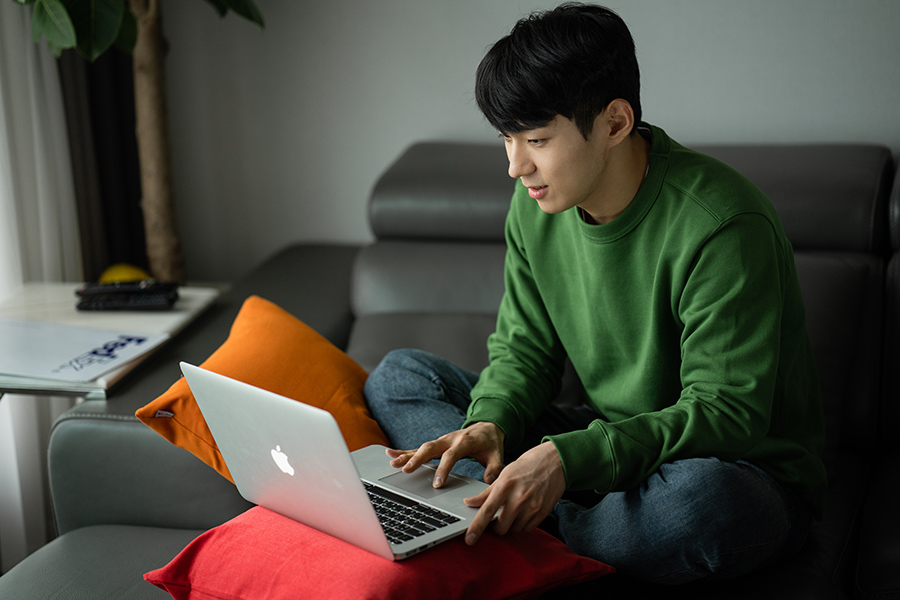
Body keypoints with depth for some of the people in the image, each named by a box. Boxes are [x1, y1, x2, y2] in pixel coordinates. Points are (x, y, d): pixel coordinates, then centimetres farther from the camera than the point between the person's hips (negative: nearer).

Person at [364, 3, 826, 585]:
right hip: (606, 442, 7)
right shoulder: (536, 206, -3)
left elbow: (725, 413, -26)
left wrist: (568, 458, -37)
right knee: (399, 375, 0)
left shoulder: (719, 226, -25)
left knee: (701, 499, -44)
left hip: (746, 470, -6)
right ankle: (513, 501, -23)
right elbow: (524, 347, 5)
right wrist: (491, 423, -17)